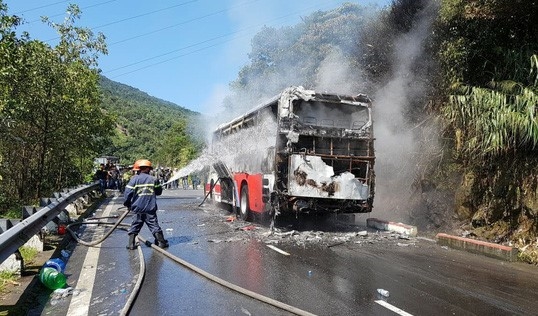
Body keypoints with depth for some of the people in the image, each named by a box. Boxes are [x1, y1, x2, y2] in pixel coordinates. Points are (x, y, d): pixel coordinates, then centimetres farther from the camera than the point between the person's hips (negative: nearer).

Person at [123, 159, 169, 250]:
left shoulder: (134, 179, -4)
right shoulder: (153, 179, 2)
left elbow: (128, 192, -6)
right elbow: (159, 191, 11)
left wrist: (127, 204, 7)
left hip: (138, 209, -1)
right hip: (150, 208, 1)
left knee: (134, 226, 11)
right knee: (154, 225, 5)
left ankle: (131, 244, 10)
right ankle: (161, 242, 6)